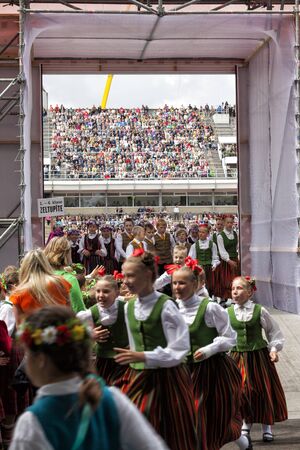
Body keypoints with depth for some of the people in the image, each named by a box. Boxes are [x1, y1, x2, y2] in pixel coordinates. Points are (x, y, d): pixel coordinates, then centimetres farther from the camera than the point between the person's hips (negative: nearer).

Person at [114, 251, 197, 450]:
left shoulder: (166, 306, -14)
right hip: (139, 378, 6)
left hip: (167, 379, -5)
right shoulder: (129, 307, 6)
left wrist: (143, 356, -24)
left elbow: (180, 348, -18)